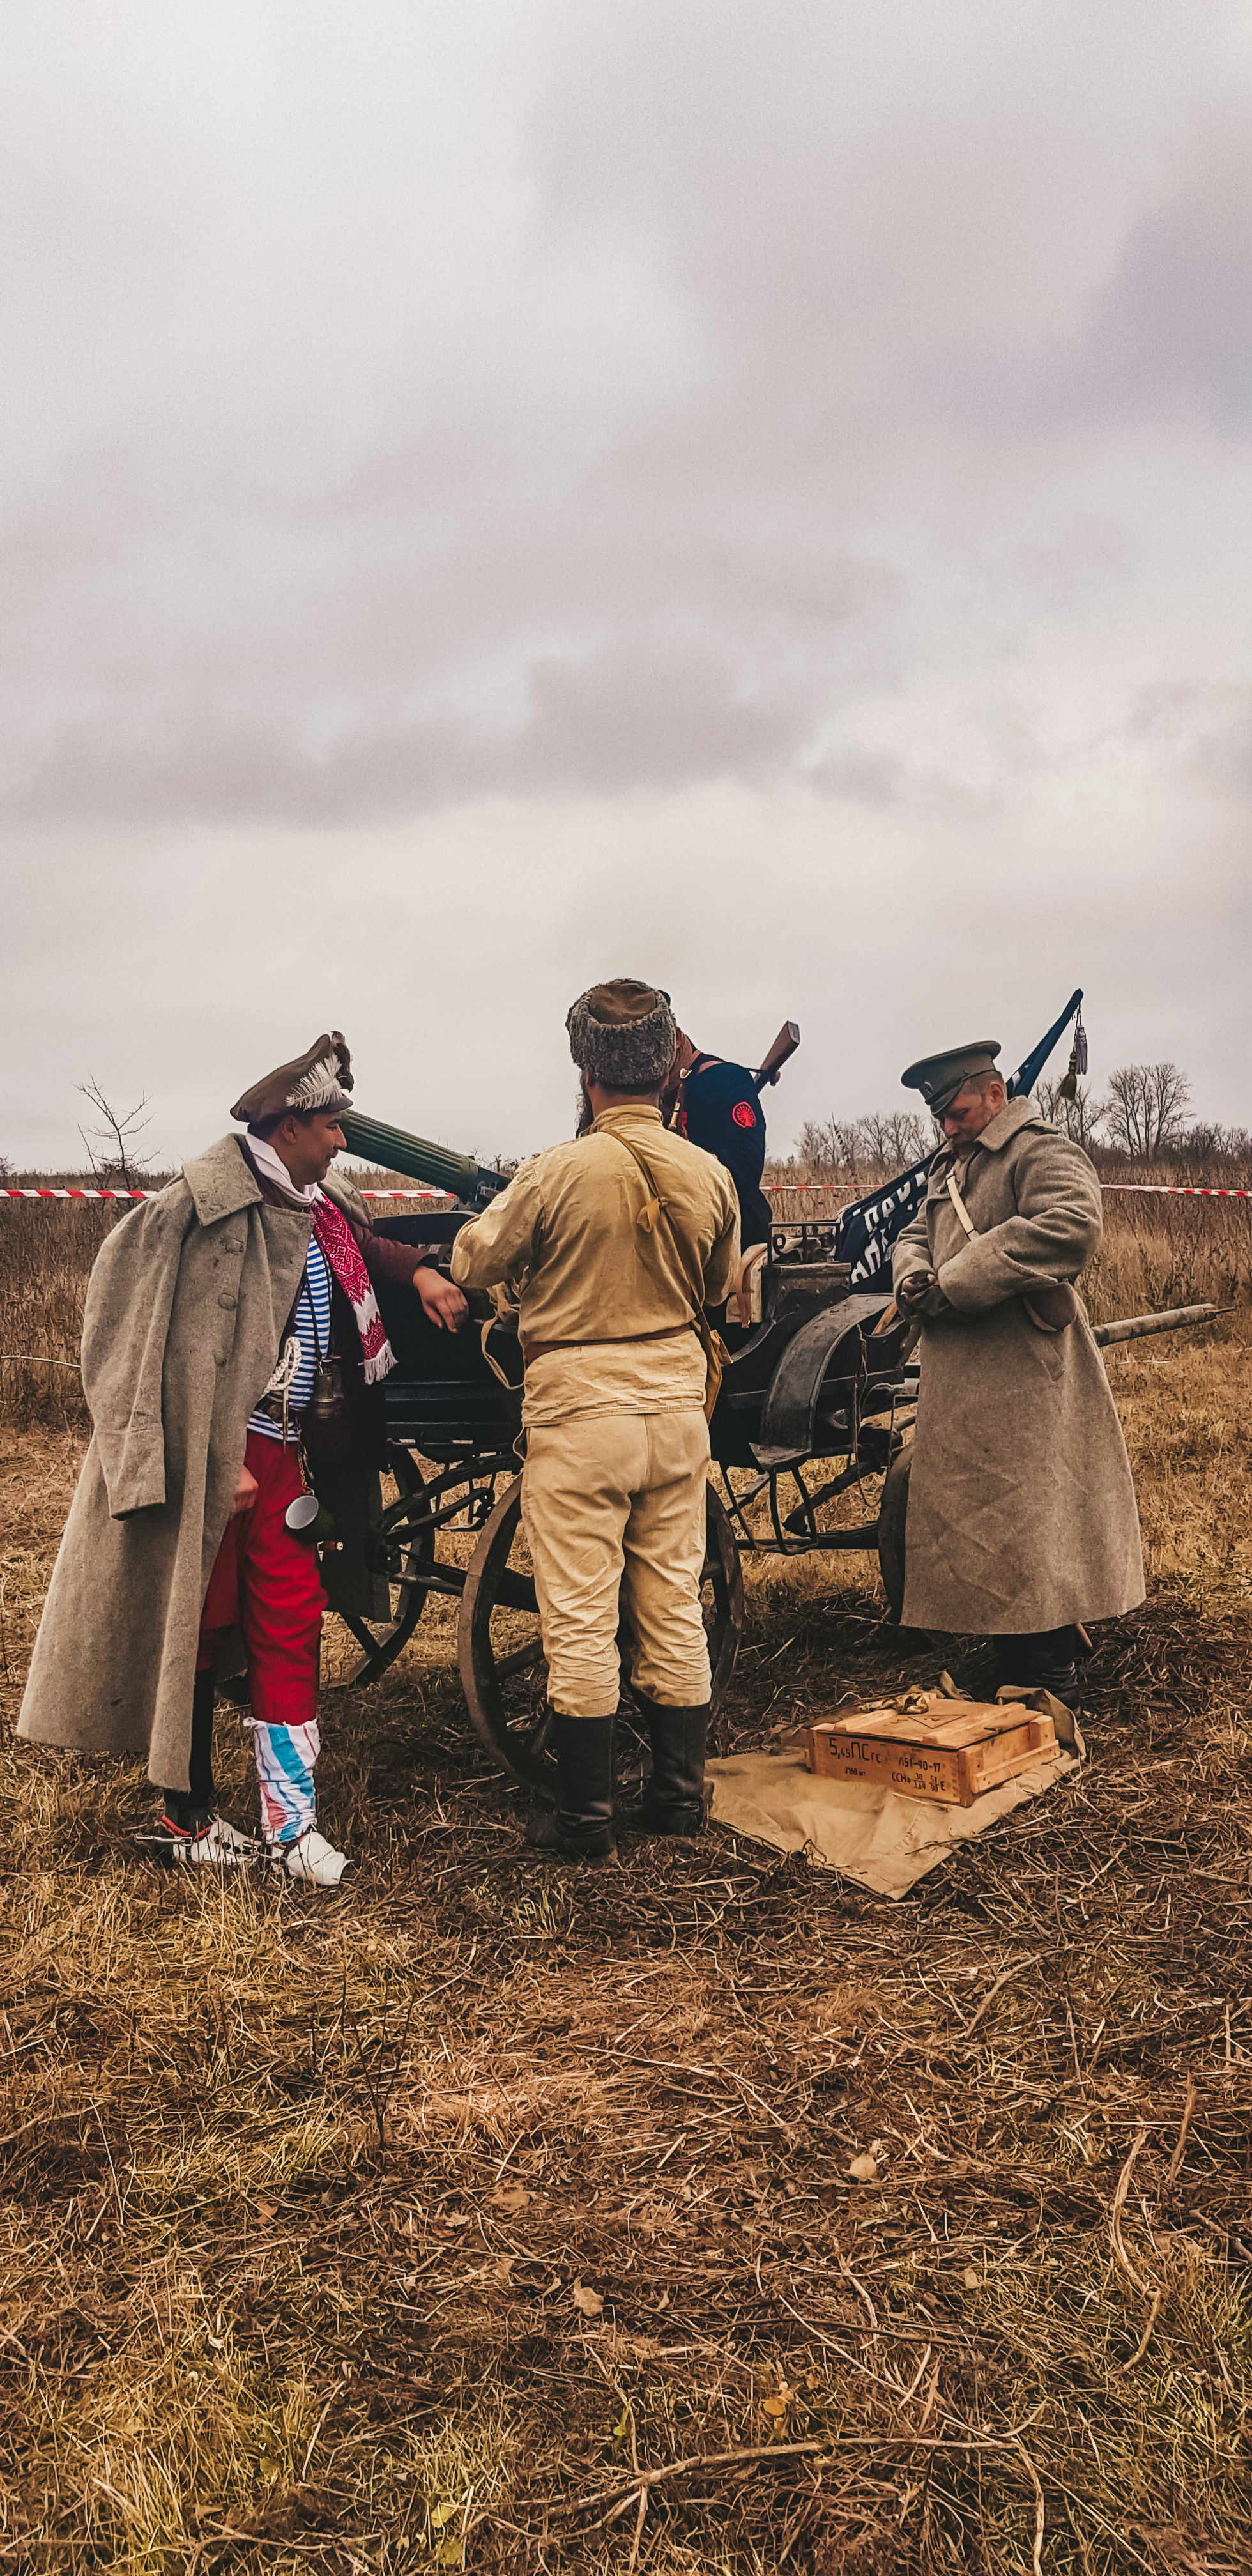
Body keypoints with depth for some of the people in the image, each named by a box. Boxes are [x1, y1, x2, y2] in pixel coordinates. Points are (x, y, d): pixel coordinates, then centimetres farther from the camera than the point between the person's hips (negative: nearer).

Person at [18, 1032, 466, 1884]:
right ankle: (185, 1820, 19)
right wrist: (221, 1464, -20)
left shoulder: (318, 1204, 10)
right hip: (210, 1454, -7)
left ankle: (291, 1823, 11)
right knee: (196, 1629, 4)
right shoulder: (211, 1206, -15)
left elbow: (363, 1243, 34)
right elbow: (178, 1349, -17)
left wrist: (420, 1272, 15)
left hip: (277, 1452, 8)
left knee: (291, 1623, 5)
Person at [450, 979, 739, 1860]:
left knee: (580, 1621, 4)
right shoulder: (709, 1176, -1)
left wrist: (502, 1214, 19)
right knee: (674, 1609, 14)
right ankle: (680, 1797, 23)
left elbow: (474, 1264, -1)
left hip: (579, 1407, -4)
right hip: (678, 1401, 5)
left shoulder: (558, 1172, -14)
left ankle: (585, 1819, 11)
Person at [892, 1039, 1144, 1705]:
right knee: (979, 1521, 14)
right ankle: (1013, 1662, 26)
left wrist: (958, 1281, -26)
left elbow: (1074, 1223, -28)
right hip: (961, 1384, 9)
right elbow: (916, 1233, 20)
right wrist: (913, 1277, -7)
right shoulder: (950, 1166, 21)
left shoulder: (1041, 1153, -10)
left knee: (1028, 1523, -4)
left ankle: (1050, 1680, 6)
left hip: (1022, 1383, -9)